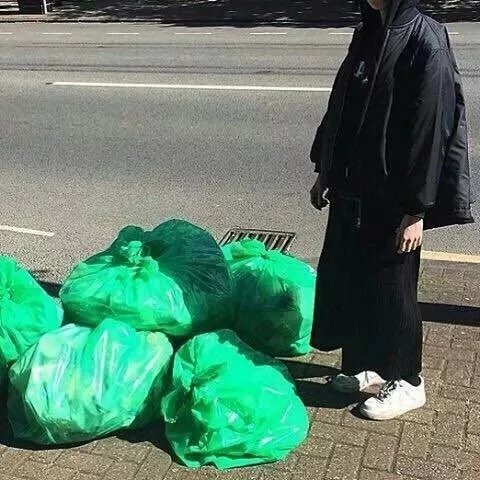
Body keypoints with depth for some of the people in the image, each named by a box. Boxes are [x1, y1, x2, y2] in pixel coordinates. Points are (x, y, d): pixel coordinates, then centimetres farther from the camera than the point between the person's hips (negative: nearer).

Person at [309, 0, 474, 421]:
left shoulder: (426, 42, -17)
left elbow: (431, 129, -19)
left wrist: (417, 210, -19)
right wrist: (325, 172, 17)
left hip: (393, 196, -8)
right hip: (353, 188, 8)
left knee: (390, 286, 6)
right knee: (347, 278, 17)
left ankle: (406, 381, 27)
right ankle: (368, 362, 37)